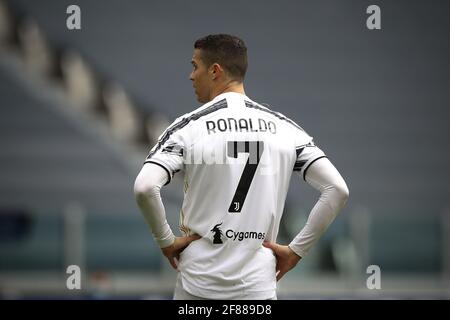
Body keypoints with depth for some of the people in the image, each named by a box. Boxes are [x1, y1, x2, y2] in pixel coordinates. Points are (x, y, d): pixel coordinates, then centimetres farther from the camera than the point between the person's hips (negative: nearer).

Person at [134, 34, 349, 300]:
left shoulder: (190, 127, -5)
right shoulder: (283, 127, 4)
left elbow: (145, 188, -17)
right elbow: (337, 190, -1)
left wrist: (167, 241, -1)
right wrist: (297, 250, 5)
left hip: (199, 286, -2)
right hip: (259, 286, 2)